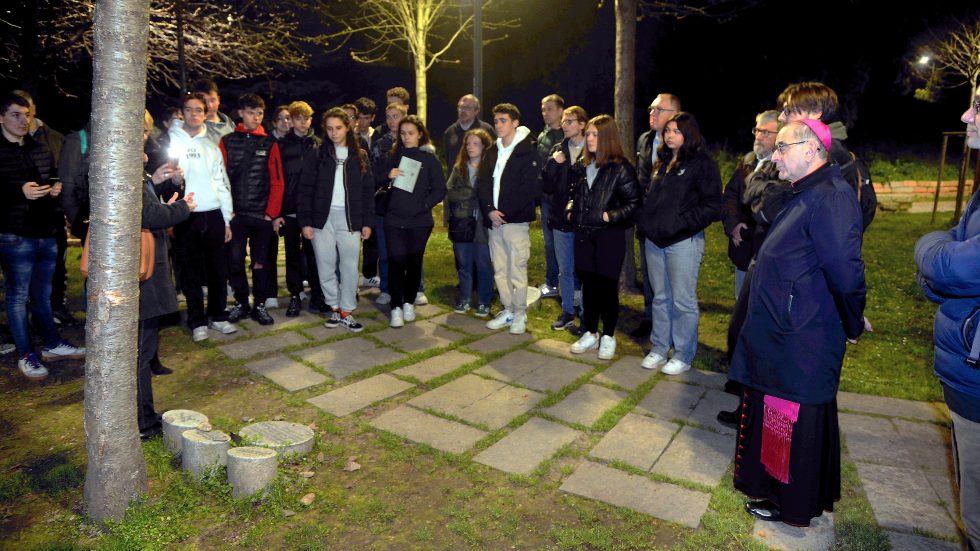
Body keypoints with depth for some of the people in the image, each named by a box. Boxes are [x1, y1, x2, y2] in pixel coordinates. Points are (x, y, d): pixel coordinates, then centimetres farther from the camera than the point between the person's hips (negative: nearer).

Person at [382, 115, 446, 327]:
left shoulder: (429, 159, 2)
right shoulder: (394, 156, 8)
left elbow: (440, 190, 0)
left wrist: (423, 205, -11)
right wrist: (388, 176, -10)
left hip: (419, 221, -1)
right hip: (394, 220, 1)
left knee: (414, 262, 8)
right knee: (396, 262, -6)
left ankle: (408, 302, 25)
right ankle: (396, 307, 2)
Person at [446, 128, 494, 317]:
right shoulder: (459, 168, 12)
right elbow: (450, 192, 4)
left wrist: (466, 193, -11)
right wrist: (474, 192, -5)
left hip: (482, 223, -4)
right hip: (461, 222, 4)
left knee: (483, 264, 4)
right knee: (463, 263, 12)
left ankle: (484, 303, 15)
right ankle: (463, 300, 24)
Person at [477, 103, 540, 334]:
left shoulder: (528, 150, -5)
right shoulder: (492, 151, 14)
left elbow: (531, 188, -11)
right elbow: (482, 183, 10)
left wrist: (506, 213, -13)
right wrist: (489, 210, -7)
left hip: (516, 220, -6)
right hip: (494, 220, 6)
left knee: (517, 269, -2)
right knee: (499, 269, 11)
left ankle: (520, 314, 10)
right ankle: (507, 311, 23)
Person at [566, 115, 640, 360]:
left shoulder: (620, 168, -8)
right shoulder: (580, 166, 10)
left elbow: (634, 202, -8)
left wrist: (611, 215, -16)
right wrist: (572, 212, 8)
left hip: (609, 235, -5)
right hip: (584, 234, 5)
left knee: (607, 285, 2)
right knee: (588, 284, 11)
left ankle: (608, 337, 17)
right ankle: (590, 333, 23)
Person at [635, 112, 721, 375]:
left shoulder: (702, 163, -6)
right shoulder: (662, 162, 17)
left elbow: (712, 206, -11)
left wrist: (681, 223, -18)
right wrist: (645, 221, 9)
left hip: (684, 242, -7)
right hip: (654, 240, 7)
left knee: (683, 301, 1)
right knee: (660, 298, 13)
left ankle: (683, 355, 14)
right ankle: (659, 349, 24)